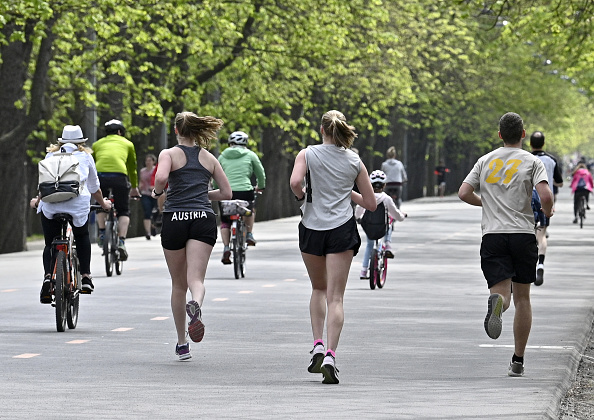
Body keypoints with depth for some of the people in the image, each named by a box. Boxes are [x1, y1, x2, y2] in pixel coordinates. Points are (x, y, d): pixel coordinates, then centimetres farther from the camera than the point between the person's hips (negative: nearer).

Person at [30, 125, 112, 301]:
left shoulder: (51, 155, 23)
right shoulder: (85, 156, 21)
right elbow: (94, 187, 30)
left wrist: (37, 201, 50)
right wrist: (103, 203, 48)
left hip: (50, 203, 0)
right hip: (78, 203, 0)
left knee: (50, 244, 11)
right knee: (82, 237, 25)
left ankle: (48, 276, -15)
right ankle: (85, 277, 17)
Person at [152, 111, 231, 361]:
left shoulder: (169, 154, 4)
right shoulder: (209, 158, 15)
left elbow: (161, 178, -17)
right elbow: (226, 193, 17)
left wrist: (157, 192, 4)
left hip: (175, 218, -1)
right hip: (204, 219, 1)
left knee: (178, 284, 12)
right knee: (196, 278, -11)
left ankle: (182, 344, 19)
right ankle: (196, 306, -48)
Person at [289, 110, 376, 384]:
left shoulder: (308, 154, 0)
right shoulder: (354, 162, 6)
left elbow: (295, 181, -19)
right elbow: (370, 203, 9)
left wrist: (301, 197, 1)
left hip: (312, 228, 0)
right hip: (342, 230, 0)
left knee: (319, 289, 22)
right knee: (335, 297, -2)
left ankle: (318, 346, 10)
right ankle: (330, 355, -17)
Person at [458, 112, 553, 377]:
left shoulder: (486, 161, 11)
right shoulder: (532, 162, 1)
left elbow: (464, 193, 5)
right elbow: (545, 195, -13)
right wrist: (548, 212, 9)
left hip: (492, 235, 1)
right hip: (523, 233, -1)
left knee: (502, 291, -5)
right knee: (522, 297, 11)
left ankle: (497, 302, -45)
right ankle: (518, 361, 13)